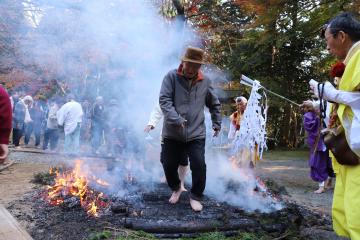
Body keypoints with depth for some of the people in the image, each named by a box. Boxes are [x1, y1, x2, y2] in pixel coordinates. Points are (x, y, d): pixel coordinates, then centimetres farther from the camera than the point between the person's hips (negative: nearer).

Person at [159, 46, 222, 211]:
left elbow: (214, 105, 17)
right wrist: (176, 120, -25)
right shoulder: (171, 77, -5)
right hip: (172, 133, 0)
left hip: (196, 134, 1)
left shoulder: (205, 81, 3)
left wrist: (217, 123, 19)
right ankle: (176, 188, 38)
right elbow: (164, 100, -14)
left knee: (199, 166, -5)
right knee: (169, 165, 8)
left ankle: (196, 196, 18)